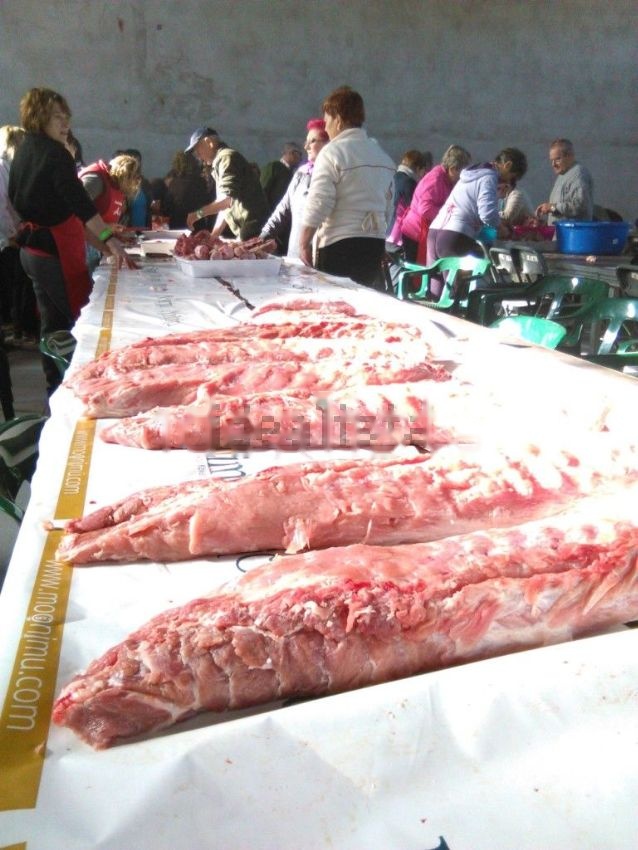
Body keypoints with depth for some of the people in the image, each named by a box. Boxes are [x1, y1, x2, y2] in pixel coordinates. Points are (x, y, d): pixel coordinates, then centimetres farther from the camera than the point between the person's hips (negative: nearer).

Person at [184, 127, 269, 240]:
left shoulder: (227, 157, -9)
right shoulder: (219, 163, 22)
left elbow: (227, 200, -21)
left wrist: (199, 213, -13)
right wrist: (213, 235, 16)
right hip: (245, 232, 9)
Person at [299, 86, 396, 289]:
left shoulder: (333, 152, -8)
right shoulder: (382, 155, 13)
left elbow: (317, 204, -14)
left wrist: (304, 243, -7)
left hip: (339, 244, -7)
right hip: (375, 244, 7)